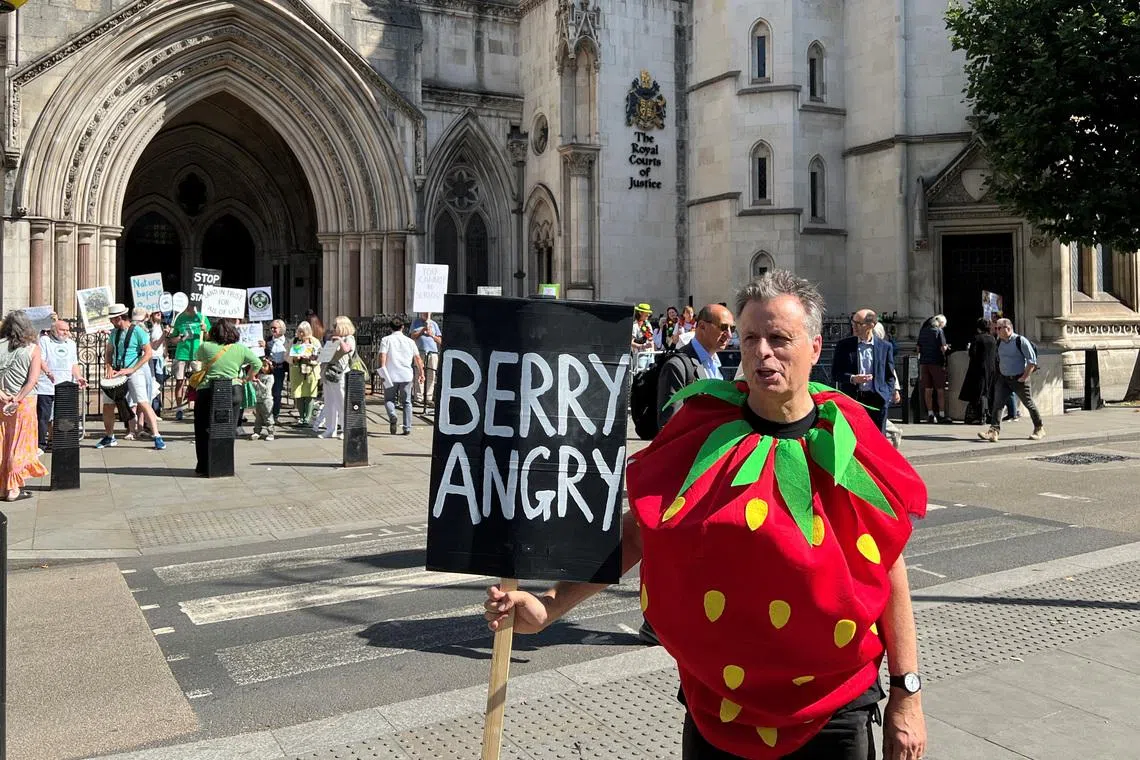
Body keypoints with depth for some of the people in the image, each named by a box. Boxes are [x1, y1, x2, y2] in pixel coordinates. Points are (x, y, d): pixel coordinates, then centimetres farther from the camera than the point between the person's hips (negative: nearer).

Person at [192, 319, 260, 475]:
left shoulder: (205, 347, -1)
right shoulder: (240, 348, 2)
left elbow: (197, 358, 19)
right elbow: (257, 363, 10)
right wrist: (250, 377, 26)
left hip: (208, 391, -1)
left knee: (205, 430, 9)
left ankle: (203, 466, 9)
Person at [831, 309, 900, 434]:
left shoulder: (885, 346, 6)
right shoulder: (844, 345, 4)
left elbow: (889, 376, 11)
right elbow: (835, 373, 2)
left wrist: (889, 396, 2)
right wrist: (852, 378, -15)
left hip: (877, 400, 1)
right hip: (852, 398, 0)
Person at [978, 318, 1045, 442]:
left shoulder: (1020, 341, -13)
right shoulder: (999, 342, 4)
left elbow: (1032, 361, -12)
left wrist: (1025, 377, -15)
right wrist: (1000, 374, 13)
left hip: (1018, 379, -5)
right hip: (1003, 379, 5)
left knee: (1029, 404, 9)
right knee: (997, 404, -9)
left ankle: (1039, 429, 26)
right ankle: (994, 431, -13)